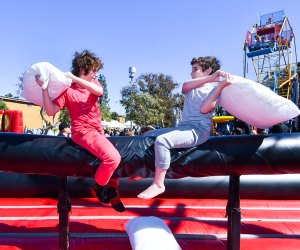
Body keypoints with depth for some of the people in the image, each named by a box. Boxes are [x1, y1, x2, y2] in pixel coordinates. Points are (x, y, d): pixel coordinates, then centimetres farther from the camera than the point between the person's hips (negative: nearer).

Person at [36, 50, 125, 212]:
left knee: (115, 158, 14)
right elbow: (50, 111, -12)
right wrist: (45, 88, -20)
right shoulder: (68, 90, -5)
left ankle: (111, 192, 29)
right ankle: (98, 189, 0)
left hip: (98, 131, 8)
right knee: (113, 157, -23)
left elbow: (99, 91, -16)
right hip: (83, 132, -7)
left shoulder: (93, 84, 10)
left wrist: (75, 78, -20)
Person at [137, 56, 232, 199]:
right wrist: (210, 78, -17)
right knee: (149, 136, 12)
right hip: (182, 127, 9)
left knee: (162, 140, -30)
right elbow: (185, 86, -8)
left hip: (199, 130, -9)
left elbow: (204, 109, -18)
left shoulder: (215, 90, 1)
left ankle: (158, 184, -22)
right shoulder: (192, 88, 19)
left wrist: (221, 85, -19)